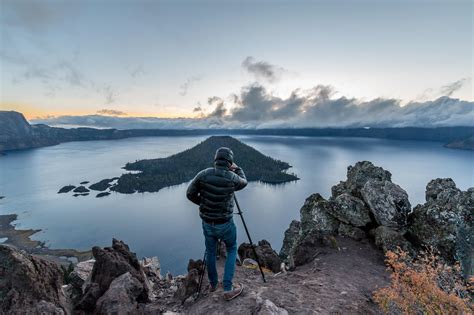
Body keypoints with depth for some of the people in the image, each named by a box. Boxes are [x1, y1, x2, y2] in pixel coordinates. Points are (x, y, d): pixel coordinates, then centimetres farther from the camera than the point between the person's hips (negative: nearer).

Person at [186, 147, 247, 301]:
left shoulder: (203, 175, -12)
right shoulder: (232, 178, -16)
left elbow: (190, 194, -3)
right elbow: (244, 182, 7)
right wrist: (237, 168, 21)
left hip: (207, 223, 3)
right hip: (225, 224, -3)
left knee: (210, 252, 24)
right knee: (232, 251, 20)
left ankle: (213, 284, 42)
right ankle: (228, 288, 19)